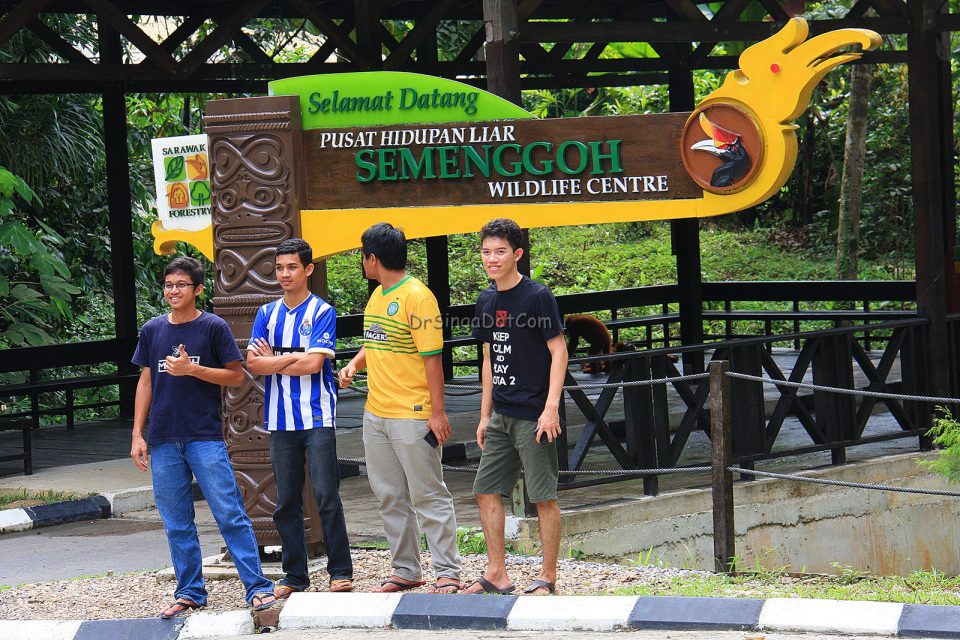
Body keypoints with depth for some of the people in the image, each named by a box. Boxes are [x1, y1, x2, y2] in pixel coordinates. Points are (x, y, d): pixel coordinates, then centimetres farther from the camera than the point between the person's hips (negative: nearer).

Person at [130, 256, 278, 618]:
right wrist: (137, 434, 10)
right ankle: (190, 593, 15)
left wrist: (192, 369, -12)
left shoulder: (213, 328, 0)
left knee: (230, 515, -8)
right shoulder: (152, 331, 11)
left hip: (205, 438, -4)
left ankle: (258, 588, -7)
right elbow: (146, 382, 15)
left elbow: (236, 377, 0)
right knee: (176, 524, 7)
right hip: (164, 440, 4)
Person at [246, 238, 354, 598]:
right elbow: (252, 364, 3)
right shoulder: (267, 314, 13)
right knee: (286, 501, 5)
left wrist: (273, 361, -1)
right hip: (281, 419, 4)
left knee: (326, 495, -7)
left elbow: (313, 364, -11)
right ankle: (294, 575, 12)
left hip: (317, 416, -4)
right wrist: (293, 357, -7)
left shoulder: (322, 312, 0)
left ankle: (341, 571, 1)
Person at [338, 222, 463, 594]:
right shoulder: (377, 297, 13)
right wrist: (355, 364, 6)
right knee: (390, 497, 12)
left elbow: (432, 358, -16)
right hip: (375, 414, 9)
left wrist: (437, 412, -19)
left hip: (412, 416, -9)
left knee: (428, 496, -4)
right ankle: (406, 571, 20)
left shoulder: (417, 297, -14)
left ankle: (448, 573, 0)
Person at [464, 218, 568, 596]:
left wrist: (551, 408, -17)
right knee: (486, 492, 7)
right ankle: (496, 575, 15)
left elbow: (558, 353, -10)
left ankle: (548, 577, 5)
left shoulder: (537, 297, -9)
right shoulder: (487, 301, 11)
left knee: (543, 497, -2)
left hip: (534, 416, -7)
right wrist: (485, 416, 17)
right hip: (501, 416, 7)